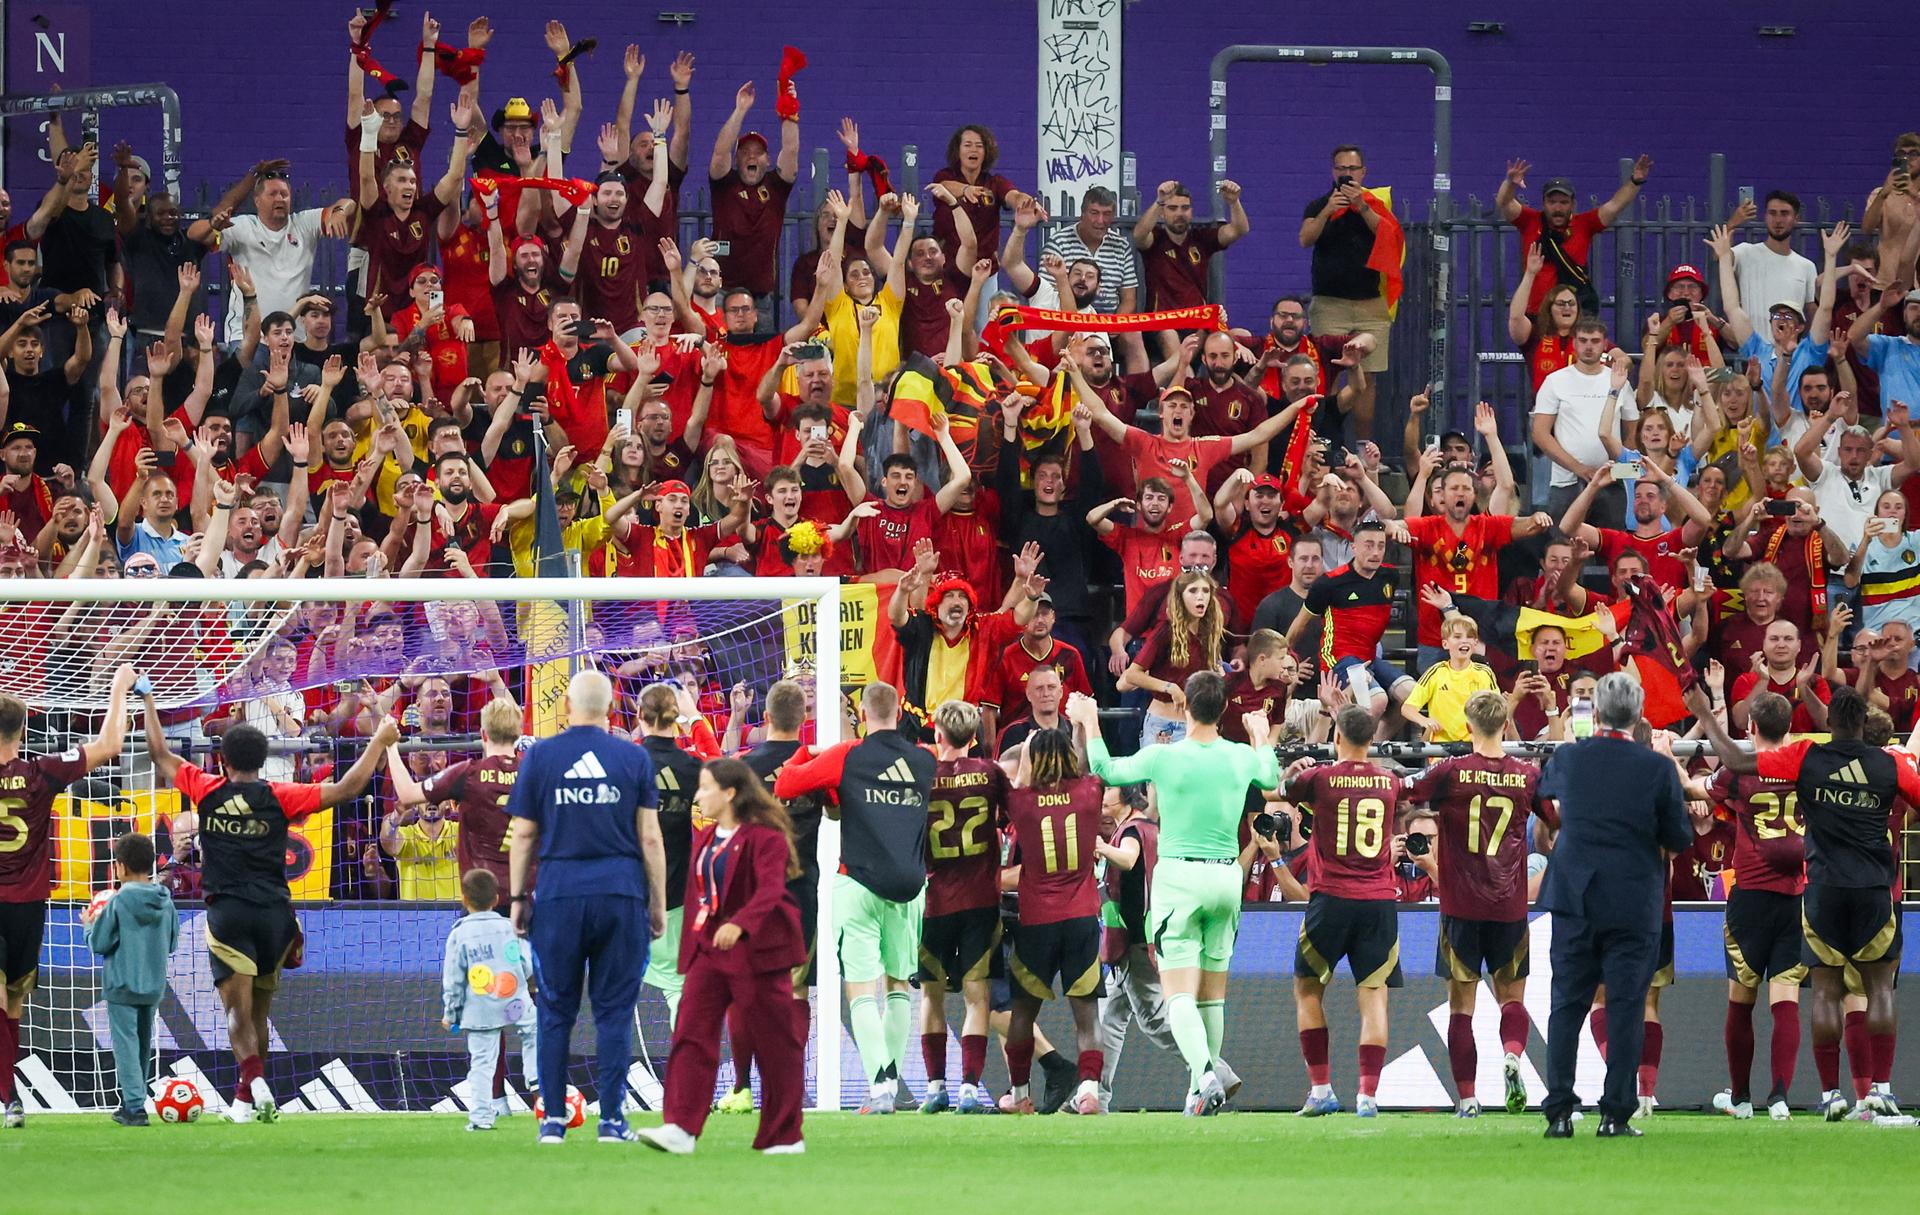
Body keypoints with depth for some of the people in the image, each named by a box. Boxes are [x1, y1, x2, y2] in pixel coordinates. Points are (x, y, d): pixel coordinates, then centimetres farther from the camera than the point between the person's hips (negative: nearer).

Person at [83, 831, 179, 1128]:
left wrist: (90, 925, 9)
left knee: (126, 1044, -3)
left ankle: (135, 1106, -10)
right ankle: (133, 1101, 25)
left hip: (122, 986, -5)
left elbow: (99, 944, -10)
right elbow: (171, 944, 9)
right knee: (143, 1045, 16)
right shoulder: (165, 901, 1)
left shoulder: (119, 902, -15)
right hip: (154, 987, 5)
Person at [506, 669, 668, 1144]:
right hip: (621, 891, 0)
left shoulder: (539, 756, 3)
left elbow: (523, 835, 4)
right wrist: (658, 903, 9)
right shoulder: (633, 758, 3)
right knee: (614, 1011, 4)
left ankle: (553, 1118, 6)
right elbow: (650, 838, 2)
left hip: (559, 892, 0)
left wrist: (519, 898, 11)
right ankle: (612, 1119, 1)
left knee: (555, 1011, 7)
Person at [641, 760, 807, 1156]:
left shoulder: (764, 837, -12)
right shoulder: (706, 840, 14)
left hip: (755, 950, -7)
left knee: (774, 1043, 1)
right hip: (709, 950, 7)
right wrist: (688, 949, 18)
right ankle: (681, 1129, -14)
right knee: (693, 1034, -6)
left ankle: (785, 1136, 10)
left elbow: (770, 888, -26)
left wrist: (740, 924, -40)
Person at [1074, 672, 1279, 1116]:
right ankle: (1209, 1072, 23)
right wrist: (1262, 737, 46)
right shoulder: (1243, 758, 1)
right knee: (1213, 990, 15)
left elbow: (1106, 770, 7)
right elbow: (1271, 778, 26)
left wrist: (1089, 723, 23)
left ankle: (1204, 1073, -29)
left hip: (1178, 877, -4)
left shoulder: (1163, 757, -10)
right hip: (1227, 876, 4)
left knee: (1179, 992, -9)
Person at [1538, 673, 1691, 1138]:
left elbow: (1543, 786, 22)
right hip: (1633, 904, -2)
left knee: (1566, 1006, 7)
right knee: (1625, 1008, 2)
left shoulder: (1567, 759, -2)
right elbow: (1681, 839, -3)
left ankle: (1559, 1113, 3)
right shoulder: (1657, 768, -9)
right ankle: (1616, 1114, 0)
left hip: (1574, 899, 2)